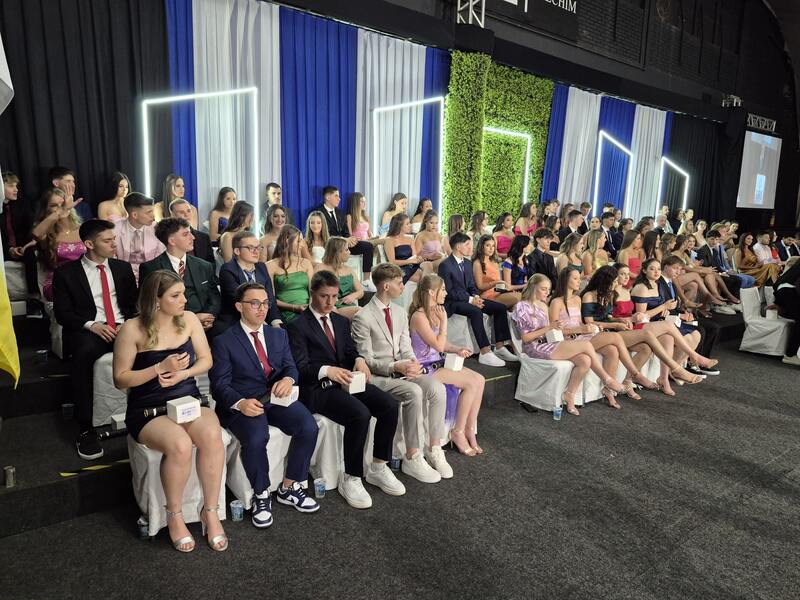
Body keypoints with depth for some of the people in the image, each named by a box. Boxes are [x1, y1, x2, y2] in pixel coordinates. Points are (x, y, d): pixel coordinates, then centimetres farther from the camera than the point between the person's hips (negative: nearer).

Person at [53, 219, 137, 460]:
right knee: (84, 353, -38)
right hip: (89, 330, -2)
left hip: (123, 328, 2)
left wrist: (128, 324, -5)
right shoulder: (66, 273, 6)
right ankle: (85, 428, -27)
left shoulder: (123, 268, 16)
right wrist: (91, 325, -16)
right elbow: (62, 313, 1)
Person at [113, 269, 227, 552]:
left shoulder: (188, 319, 2)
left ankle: (210, 511, -12)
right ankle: (174, 516, -7)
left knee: (212, 435, -31)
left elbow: (206, 360, 7)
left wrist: (182, 373, -13)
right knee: (180, 444, -34)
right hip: (148, 409, -3)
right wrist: (160, 368, -18)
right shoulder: (132, 329, -9)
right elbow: (120, 379, -5)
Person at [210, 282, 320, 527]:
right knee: (256, 439, -33)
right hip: (243, 404, -4)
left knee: (309, 428, -21)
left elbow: (291, 367, 9)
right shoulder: (224, 341, 1)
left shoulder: (279, 335, 15)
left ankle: (289, 488, 1)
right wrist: (240, 403, -26)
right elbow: (220, 384, -5)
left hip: (277, 399, 4)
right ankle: (261, 495, -4)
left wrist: (288, 379, -17)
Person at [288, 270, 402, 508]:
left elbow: (350, 351, 16)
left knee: (389, 405, -15)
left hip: (346, 380, 7)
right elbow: (300, 367, -9)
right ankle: (350, 479, -13)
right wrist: (326, 370, -27)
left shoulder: (341, 321, 19)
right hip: (317, 388, -6)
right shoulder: (298, 326, -3)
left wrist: (359, 360, -9)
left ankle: (378, 468, 2)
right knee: (360, 414, -31)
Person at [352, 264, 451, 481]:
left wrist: (412, 363, -12)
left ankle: (434, 448, -8)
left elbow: (406, 348, 10)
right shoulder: (363, 318, -12)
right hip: (377, 376, -6)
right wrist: (395, 367, -25)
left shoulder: (400, 312, 11)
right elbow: (367, 361, -12)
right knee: (414, 393, -31)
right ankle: (413, 458, -17)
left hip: (401, 370, 7)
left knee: (437, 387, -20)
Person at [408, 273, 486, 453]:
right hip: (425, 367, -8)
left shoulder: (435, 312, 9)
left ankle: (470, 430, -2)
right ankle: (458, 432, -4)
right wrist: (444, 321, -11)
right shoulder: (419, 316, -17)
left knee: (480, 379, -9)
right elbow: (439, 346, -18)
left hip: (438, 363, 8)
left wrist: (458, 349, -2)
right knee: (472, 383, -18)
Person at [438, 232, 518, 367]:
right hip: (452, 303, -9)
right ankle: (485, 353, -34)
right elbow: (448, 291, -17)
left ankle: (500, 347, -4)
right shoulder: (445, 265, -13)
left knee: (500, 308, -5)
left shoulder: (467, 263, 14)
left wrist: (476, 296, -6)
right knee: (476, 311, -37)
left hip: (468, 298, 9)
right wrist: (470, 300, -21)